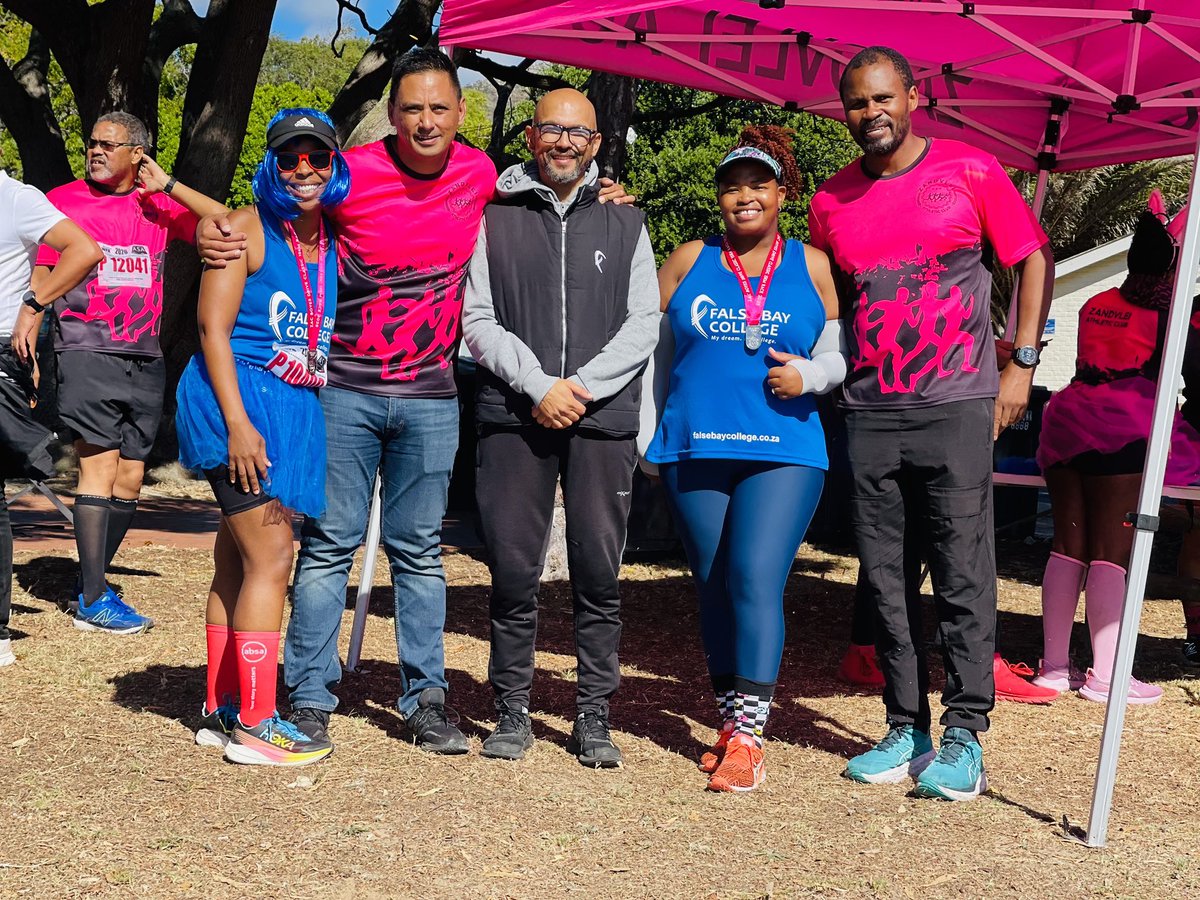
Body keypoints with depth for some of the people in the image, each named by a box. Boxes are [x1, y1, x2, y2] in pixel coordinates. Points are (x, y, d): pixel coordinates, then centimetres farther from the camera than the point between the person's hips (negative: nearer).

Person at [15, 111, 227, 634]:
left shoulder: (158, 206, 10)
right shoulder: (63, 201, 4)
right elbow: (39, 278, 3)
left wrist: (166, 186, -4)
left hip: (145, 360, 4)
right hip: (87, 354, -4)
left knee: (130, 480, 7)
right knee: (100, 469, -9)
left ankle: (89, 584, 20)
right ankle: (93, 601, -5)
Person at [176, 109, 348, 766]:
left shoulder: (337, 242, 11)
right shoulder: (247, 229, -6)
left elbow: (328, 335, 20)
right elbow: (214, 327, -12)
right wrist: (238, 423, -19)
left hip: (294, 410, 7)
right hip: (239, 401, -6)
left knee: (237, 563, 12)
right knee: (270, 560, -10)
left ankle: (221, 712, 19)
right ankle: (254, 724, -6)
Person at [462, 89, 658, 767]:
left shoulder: (625, 222, 12)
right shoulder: (496, 220, 10)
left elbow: (645, 323, 6)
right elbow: (478, 320, 4)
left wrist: (583, 387, -7)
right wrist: (539, 385, -9)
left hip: (603, 419, 1)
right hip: (513, 417, 0)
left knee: (600, 574, 1)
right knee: (513, 572, 1)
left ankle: (594, 720, 10)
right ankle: (513, 714, 13)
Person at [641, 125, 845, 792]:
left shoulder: (811, 267, 9)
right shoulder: (689, 261, 11)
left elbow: (840, 355, 10)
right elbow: (649, 349, 13)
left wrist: (808, 376, -12)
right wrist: (647, 435, 10)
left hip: (784, 452, -2)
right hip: (695, 450, 2)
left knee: (755, 579, -15)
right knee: (714, 588, 8)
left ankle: (747, 736, -14)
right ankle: (730, 723, 20)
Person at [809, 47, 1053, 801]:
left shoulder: (971, 171, 0)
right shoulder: (832, 201, 10)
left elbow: (1033, 259, 5)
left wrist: (1022, 363, -2)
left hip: (957, 406, -4)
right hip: (869, 413, 4)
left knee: (964, 577, -4)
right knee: (885, 577, 6)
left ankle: (965, 738, 2)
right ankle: (907, 731, 15)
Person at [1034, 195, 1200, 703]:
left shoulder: (1094, 305, 19)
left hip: (1068, 415, 5)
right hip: (1127, 423, -5)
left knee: (1068, 543, 7)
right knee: (1112, 549, -7)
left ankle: (1054, 665, 9)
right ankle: (1104, 675, -9)